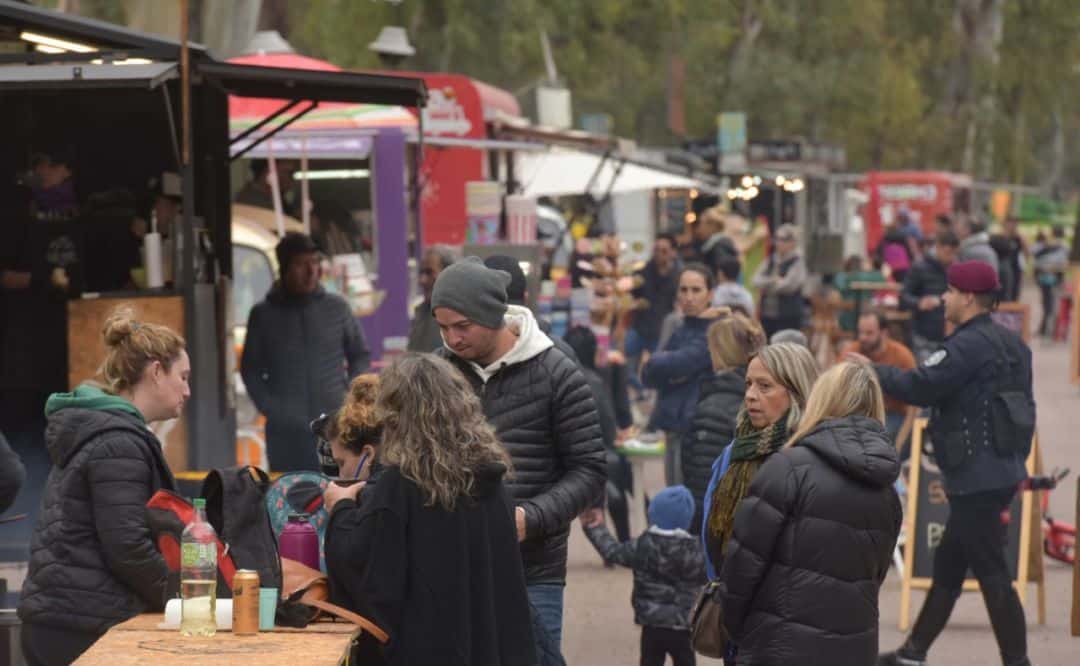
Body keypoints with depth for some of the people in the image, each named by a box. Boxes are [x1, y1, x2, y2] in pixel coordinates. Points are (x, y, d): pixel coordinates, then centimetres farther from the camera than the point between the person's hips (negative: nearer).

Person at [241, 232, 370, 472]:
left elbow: (360, 355, 14)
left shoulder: (337, 308, 4)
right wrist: (269, 407, -4)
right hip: (286, 432, 0)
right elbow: (251, 369, 9)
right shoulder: (264, 314, 3)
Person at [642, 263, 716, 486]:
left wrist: (658, 360, 2)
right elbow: (648, 376, 10)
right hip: (674, 427, 8)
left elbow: (676, 364, -18)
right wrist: (669, 370, -9)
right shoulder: (680, 332, 18)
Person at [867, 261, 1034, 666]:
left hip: (977, 477, -10)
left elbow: (920, 388, -23)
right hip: (1002, 472, 10)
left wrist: (874, 371, -8)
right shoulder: (1010, 343, 13)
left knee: (991, 572, -5)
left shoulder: (970, 345, -18)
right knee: (948, 565, 17)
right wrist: (1017, 461, 22)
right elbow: (1022, 406, 17)